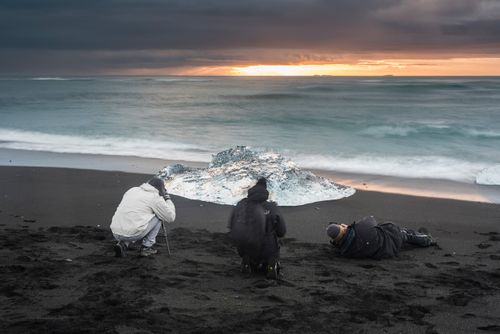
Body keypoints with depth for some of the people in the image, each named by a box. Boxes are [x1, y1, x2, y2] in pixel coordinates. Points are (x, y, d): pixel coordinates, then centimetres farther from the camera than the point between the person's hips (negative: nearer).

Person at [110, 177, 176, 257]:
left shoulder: (132, 190, 20)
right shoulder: (156, 198, 1)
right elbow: (171, 218, 9)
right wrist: (167, 198, 21)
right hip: (133, 234, -6)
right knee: (158, 216, 14)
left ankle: (123, 244, 11)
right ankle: (146, 248, 13)